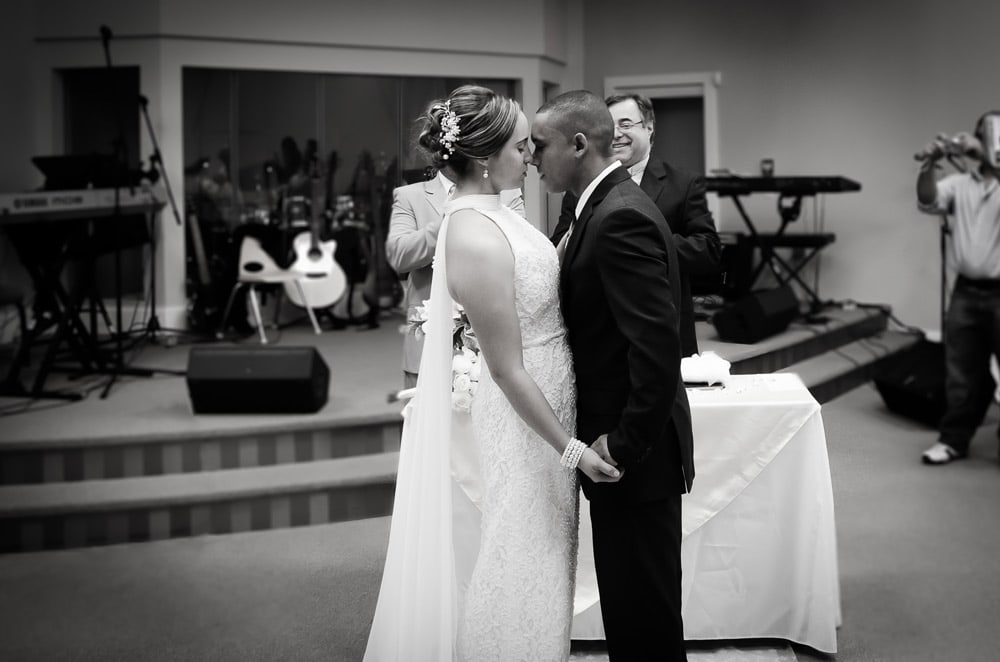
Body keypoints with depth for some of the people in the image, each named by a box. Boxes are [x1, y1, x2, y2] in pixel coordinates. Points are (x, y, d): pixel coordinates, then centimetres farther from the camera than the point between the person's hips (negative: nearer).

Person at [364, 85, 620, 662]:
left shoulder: (485, 210, 1)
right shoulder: (476, 242, -27)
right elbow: (508, 370, -23)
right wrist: (570, 449, -17)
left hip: (544, 400, 9)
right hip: (524, 420, -9)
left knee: (539, 562, 23)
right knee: (522, 569, 7)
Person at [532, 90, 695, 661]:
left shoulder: (620, 218, -21)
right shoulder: (611, 206, 11)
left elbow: (658, 344, -27)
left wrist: (626, 444, -21)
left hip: (635, 455, -10)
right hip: (623, 446, 10)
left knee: (643, 613, 3)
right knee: (631, 600, 20)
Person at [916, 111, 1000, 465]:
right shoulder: (959, 183, 10)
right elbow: (928, 201, -6)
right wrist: (930, 163, -19)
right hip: (967, 292, 3)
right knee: (962, 373, 10)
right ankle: (954, 439, 20)